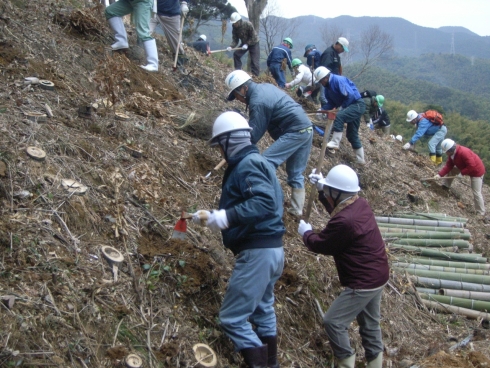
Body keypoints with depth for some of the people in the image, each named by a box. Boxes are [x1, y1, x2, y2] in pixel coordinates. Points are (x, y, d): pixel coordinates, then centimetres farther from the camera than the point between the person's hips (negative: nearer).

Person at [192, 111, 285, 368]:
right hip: (270, 249, 11)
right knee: (262, 309, 26)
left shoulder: (246, 164, -16)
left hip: (258, 252, -11)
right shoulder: (255, 162, 16)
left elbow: (265, 202, -31)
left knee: (232, 317, -3)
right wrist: (212, 217, 22)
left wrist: (224, 217, -32)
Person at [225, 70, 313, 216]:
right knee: (295, 173, 16)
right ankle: (297, 209, 23)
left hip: (295, 132, -10)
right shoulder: (264, 86, 13)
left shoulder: (257, 101, -17)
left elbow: (253, 135, -13)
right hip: (307, 129, 10)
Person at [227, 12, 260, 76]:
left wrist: (247, 44, -32)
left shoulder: (248, 24, -27)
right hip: (244, 43, 6)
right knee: (236, 54, -6)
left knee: (254, 61, -12)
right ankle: (238, 71, 6)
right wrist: (231, 46, -30)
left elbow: (253, 37, -23)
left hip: (253, 43, -6)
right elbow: (235, 40, -11)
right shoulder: (235, 28, -11)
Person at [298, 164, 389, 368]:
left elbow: (320, 244, -16)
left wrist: (306, 233, 3)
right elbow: (337, 209, 19)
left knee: (333, 322, 0)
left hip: (363, 282, -10)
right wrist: (321, 188, 11)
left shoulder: (344, 221, -31)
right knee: (369, 321, 23)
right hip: (377, 275, 10)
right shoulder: (360, 204, -3)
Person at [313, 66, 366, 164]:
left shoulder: (338, 80, -21)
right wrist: (322, 109, -6)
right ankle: (360, 159, 23)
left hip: (357, 105, -10)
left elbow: (350, 95, -27)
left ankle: (335, 143, -29)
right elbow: (331, 103, 11)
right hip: (349, 106, 10)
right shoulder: (327, 87, 6)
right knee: (352, 135, 13)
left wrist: (343, 107, -17)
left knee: (339, 116, -33)